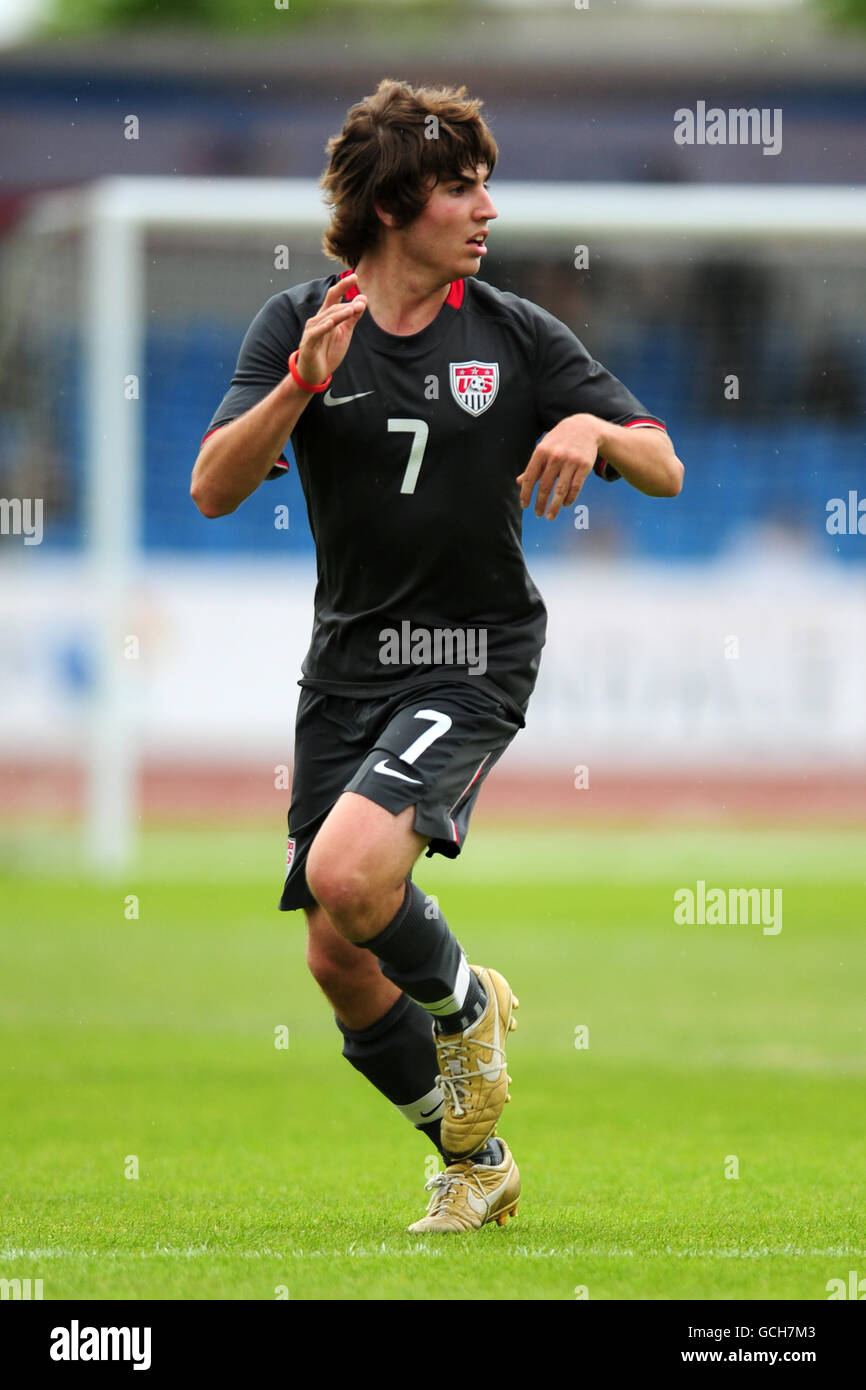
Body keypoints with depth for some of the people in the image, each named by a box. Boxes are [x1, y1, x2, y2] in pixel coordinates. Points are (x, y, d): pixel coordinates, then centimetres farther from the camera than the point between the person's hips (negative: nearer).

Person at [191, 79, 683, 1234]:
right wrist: (301, 384, -26)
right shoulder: (301, 324, -1)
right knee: (338, 961, 3)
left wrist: (595, 426, -21)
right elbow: (213, 489, -11)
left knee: (348, 873, -27)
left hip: (473, 662, -3)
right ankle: (475, 1159, 26)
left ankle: (464, 1002, 5)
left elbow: (665, 469, 0)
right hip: (346, 664, 3)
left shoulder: (517, 335, -1)